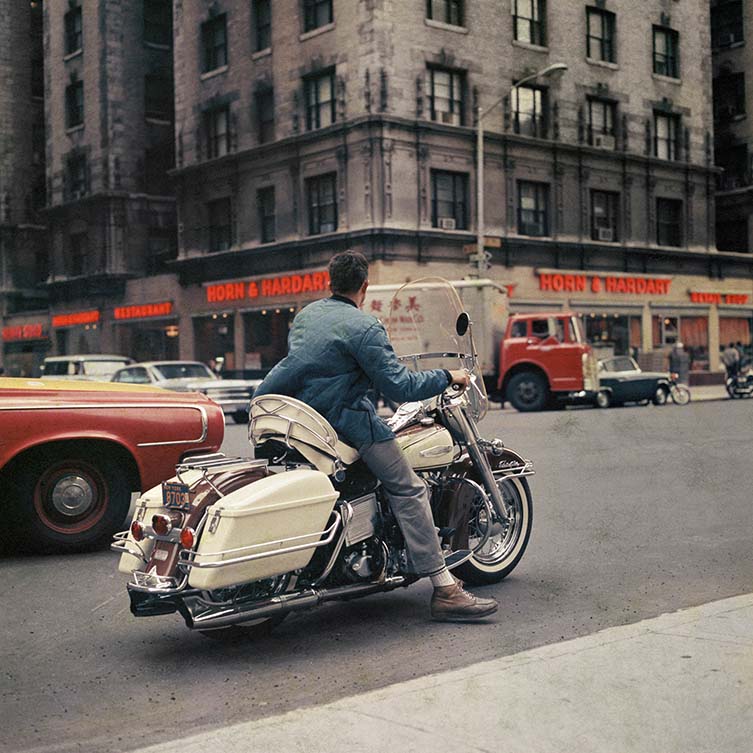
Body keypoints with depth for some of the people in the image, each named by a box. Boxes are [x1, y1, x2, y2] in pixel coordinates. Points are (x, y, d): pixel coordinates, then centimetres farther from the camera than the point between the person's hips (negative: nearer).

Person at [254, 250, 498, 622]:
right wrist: (447, 377, -3)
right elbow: (400, 386, -16)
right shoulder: (364, 327, -13)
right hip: (346, 417, -9)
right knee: (409, 491, -6)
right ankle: (445, 591, -11)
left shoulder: (305, 314, 12)